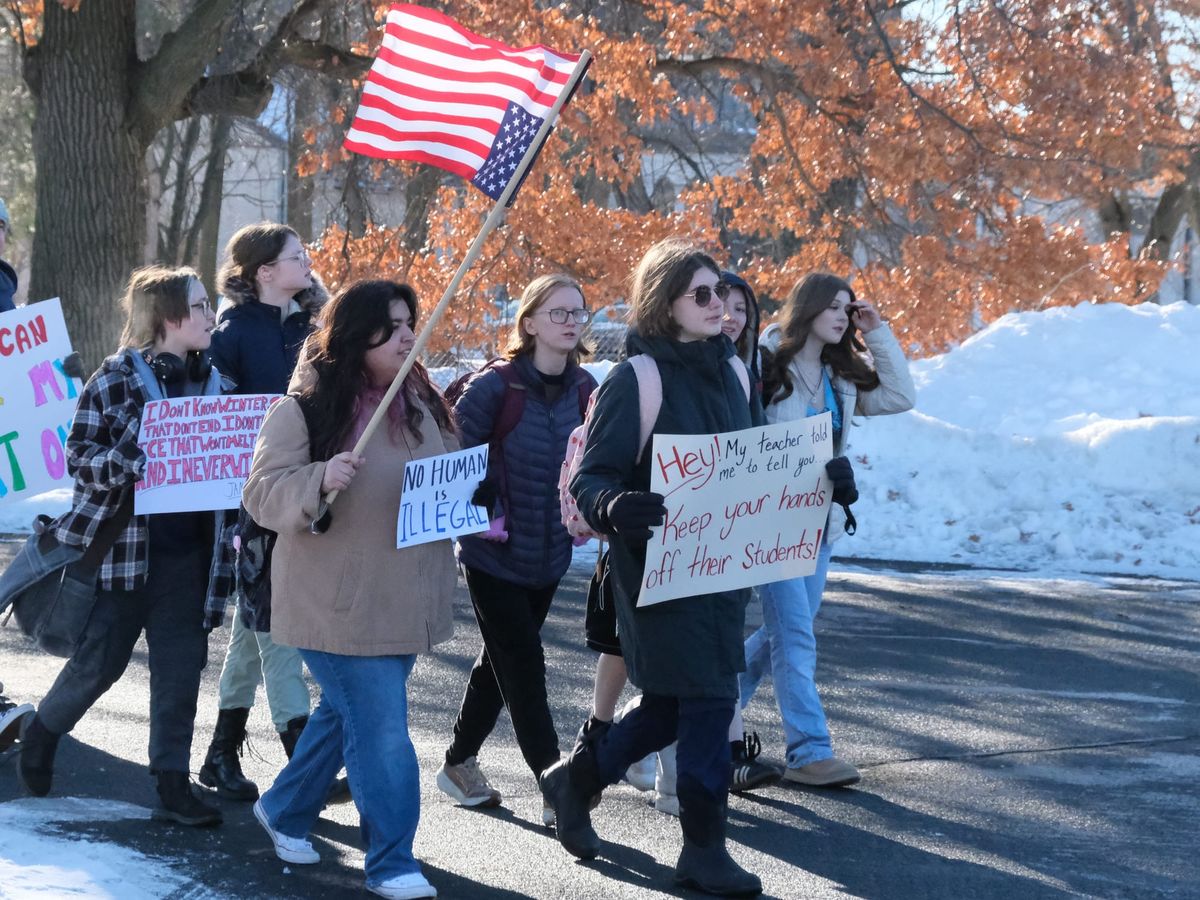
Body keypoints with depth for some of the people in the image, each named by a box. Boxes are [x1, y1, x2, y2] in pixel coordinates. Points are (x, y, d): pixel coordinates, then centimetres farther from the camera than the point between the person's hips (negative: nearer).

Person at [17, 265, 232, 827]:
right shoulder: (116, 379, -9)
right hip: (125, 543, -5)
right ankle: (40, 735, 31)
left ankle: (173, 783, 11)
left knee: (182, 664, 4)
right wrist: (131, 463, -25)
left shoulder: (212, 378, 8)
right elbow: (78, 458, -9)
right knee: (101, 660, 5)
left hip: (189, 545, 5)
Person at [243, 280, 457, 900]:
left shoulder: (423, 404, 7)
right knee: (382, 731, -8)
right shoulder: (304, 409, -11)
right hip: (339, 603, -6)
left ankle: (284, 811, 40)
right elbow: (261, 493, -14)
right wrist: (320, 480, -32)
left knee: (345, 714, 19)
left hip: (404, 602, 7)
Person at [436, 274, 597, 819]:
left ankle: (459, 764, 32)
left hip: (548, 556, 6)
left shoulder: (584, 390, 2)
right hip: (494, 554, -6)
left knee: (502, 661, 17)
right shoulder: (495, 387, -15)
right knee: (523, 666, -6)